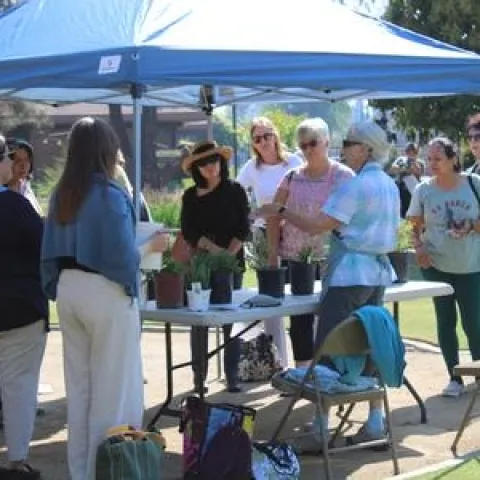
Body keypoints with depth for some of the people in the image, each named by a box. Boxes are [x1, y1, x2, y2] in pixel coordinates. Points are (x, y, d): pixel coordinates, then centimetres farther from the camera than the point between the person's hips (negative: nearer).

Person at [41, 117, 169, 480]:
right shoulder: (110, 194, -16)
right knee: (112, 385, 3)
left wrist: (58, 289, 16)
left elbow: (51, 250, 8)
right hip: (104, 293, -7)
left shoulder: (62, 194, 5)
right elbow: (123, 255, -18)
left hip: (69, 290, 8)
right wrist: (151, 247, 0)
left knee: (78, 383, 16)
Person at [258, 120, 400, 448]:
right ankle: (375, 422, 15)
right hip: (379, 274, 9)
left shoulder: (355, 187, -15)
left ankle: (321, 430, -5)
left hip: (349, 276, -9)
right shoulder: (390, 186, 11)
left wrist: (280, 212, -8)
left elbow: (316, 227, -18)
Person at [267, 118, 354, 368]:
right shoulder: (292, 178, 8)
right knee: (299, 318, 7)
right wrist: (273, 255, 1)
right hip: (295, 258, 3)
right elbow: (274, 217, 8)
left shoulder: (344, 176, -1)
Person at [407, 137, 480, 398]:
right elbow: (416, 226, 6)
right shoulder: (423, 190, -3)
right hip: (437, 266, 1)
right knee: (445, 322, 6)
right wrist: (419, 248, -11)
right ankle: (455, 378, 17)